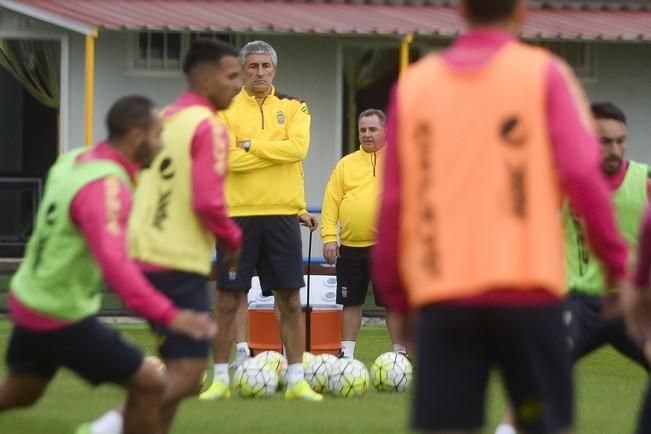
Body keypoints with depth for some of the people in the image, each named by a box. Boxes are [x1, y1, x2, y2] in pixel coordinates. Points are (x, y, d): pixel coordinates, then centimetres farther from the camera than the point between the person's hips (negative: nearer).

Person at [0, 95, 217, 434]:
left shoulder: (73, 161, 2)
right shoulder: (106, 186, -25)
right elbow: (114, 263, -37)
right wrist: (168, 315, -41)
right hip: (64, 319, -9)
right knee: (149, 385, -3)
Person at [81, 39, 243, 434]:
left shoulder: (165, 120, 13)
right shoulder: (208, 127, -11)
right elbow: (208, 203, -19)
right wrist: (233, 240, -2)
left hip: (146, 256, 9)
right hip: (182, 264, -9)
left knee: (176, 369, 16)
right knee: (188, 375, -10)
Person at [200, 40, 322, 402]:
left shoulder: (294, 107, 7)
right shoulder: (225, 109, 3)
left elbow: (298, 147, -11)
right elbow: (228, 158, -12)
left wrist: (250, 145, -11)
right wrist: (274, 151, -10)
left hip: (282, 215, 1)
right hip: (238, 214, -1)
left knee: (290, 301, 4)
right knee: (229, 300, 2)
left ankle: (297, 379, 10)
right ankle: (221, 379, 10)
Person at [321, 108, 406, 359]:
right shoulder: (346, 164, 9)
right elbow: (331, 202, 5)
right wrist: (329, 237, -5)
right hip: (351, 247, 3)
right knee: (351, 301, 9)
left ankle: (400, 354, 6)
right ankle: (347, 354, 16)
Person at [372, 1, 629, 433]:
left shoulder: (414, 84, 8)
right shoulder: (544, 74, 1)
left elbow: (393, 201, 8)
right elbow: (582, 174, -8)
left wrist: (396, 298, 15)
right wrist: (616, 263, 0)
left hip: (441, 298, 2)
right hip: (526, 286, -2)